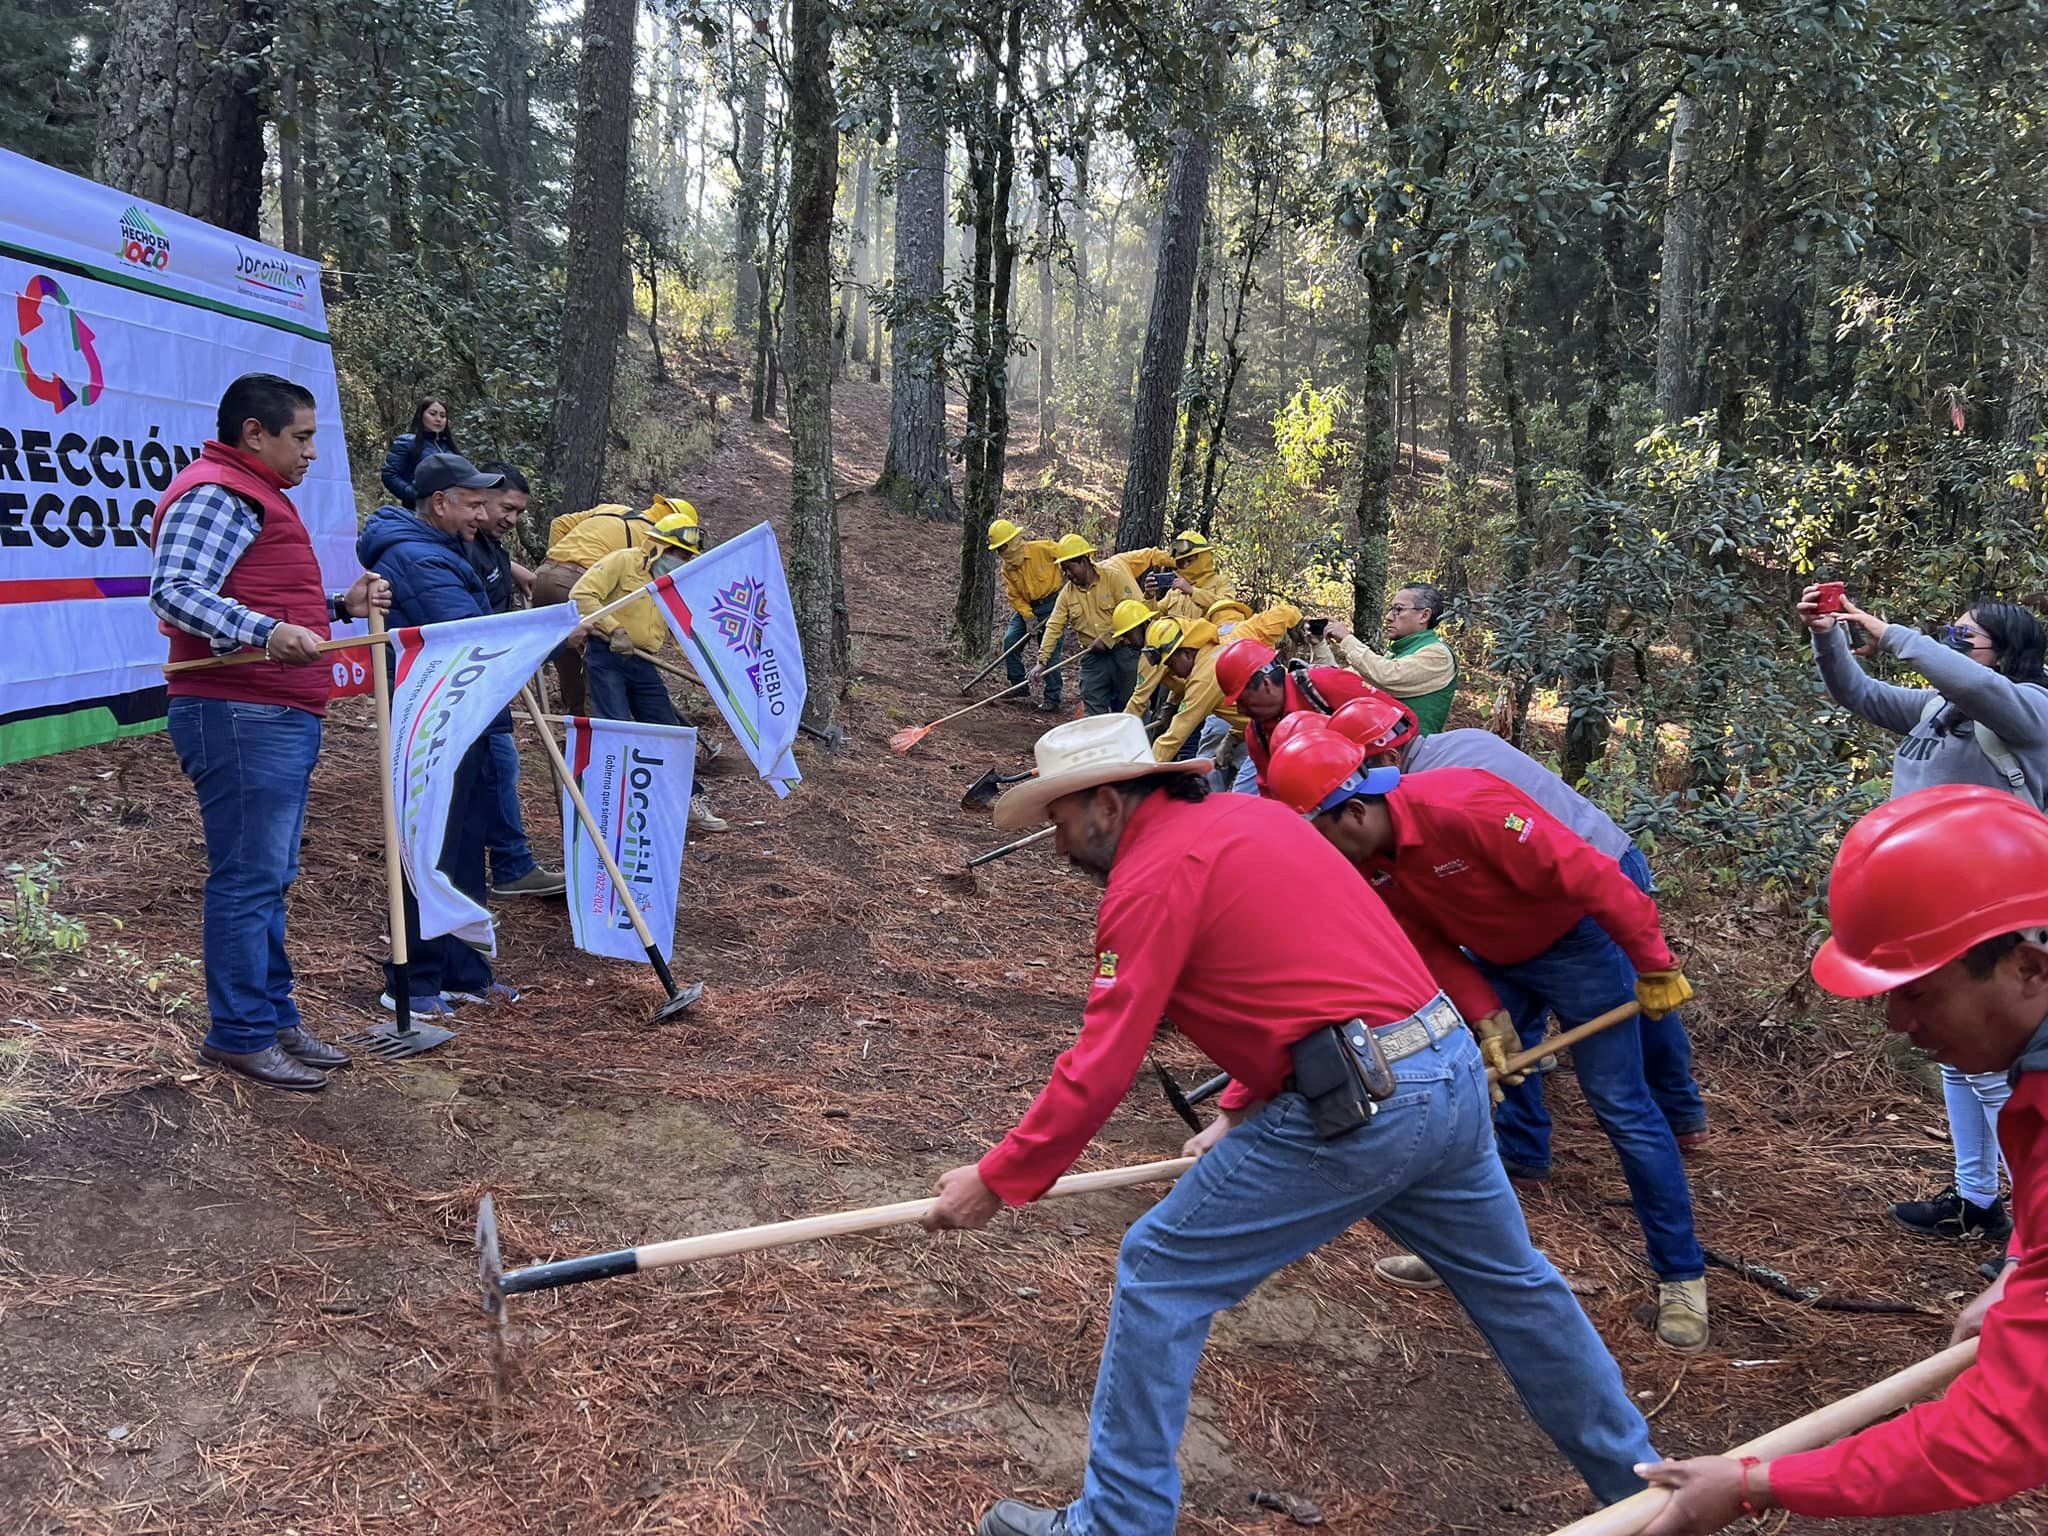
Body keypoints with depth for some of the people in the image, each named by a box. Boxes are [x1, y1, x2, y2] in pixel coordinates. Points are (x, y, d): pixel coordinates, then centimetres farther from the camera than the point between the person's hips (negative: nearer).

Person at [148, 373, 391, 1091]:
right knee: (248, 879, -6)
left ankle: (275, 1018, 24)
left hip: (280, 719, 11)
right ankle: (240, 1036, 2)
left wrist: (340, 606, 15)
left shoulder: (253, 498, 25)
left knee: (270, 878, 15)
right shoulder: (214, 495, -10)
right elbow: (173, 591, -23)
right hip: (240, 718, -11)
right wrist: (267, 632, -35)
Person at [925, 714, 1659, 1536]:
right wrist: (1238, 1112, 19)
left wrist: (996, 1179, -2)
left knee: (1159, 1274, 4)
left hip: (1358, 1109, -9)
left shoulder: (1152, 875, -10)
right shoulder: (1248, 815, 15)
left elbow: (1097, 1071, -12)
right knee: (1511, 1282, 28)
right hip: (1451, 1068, 9)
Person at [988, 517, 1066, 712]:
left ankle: (1052, 698, -2)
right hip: (1027, 607, 6)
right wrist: (1028, 617, -11)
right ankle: (1019, 687, 11)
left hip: (1053, 603, -6)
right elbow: (1015, 596, 0)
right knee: (1010, 641, -4)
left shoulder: (1043, 548, -18)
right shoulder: (1007, 568, -1)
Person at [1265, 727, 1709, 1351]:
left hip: (1576, 943, -7)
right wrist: (1488, 1019, -15)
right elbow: (1431, 947, -4)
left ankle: (1682, 1276, 9)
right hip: (1493, 961, 7)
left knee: (1622, 1107, -4)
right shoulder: (1364, 861, -12)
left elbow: (1588, 876, -31)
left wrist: (1655, 968, -23)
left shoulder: (1462, 807, -36)